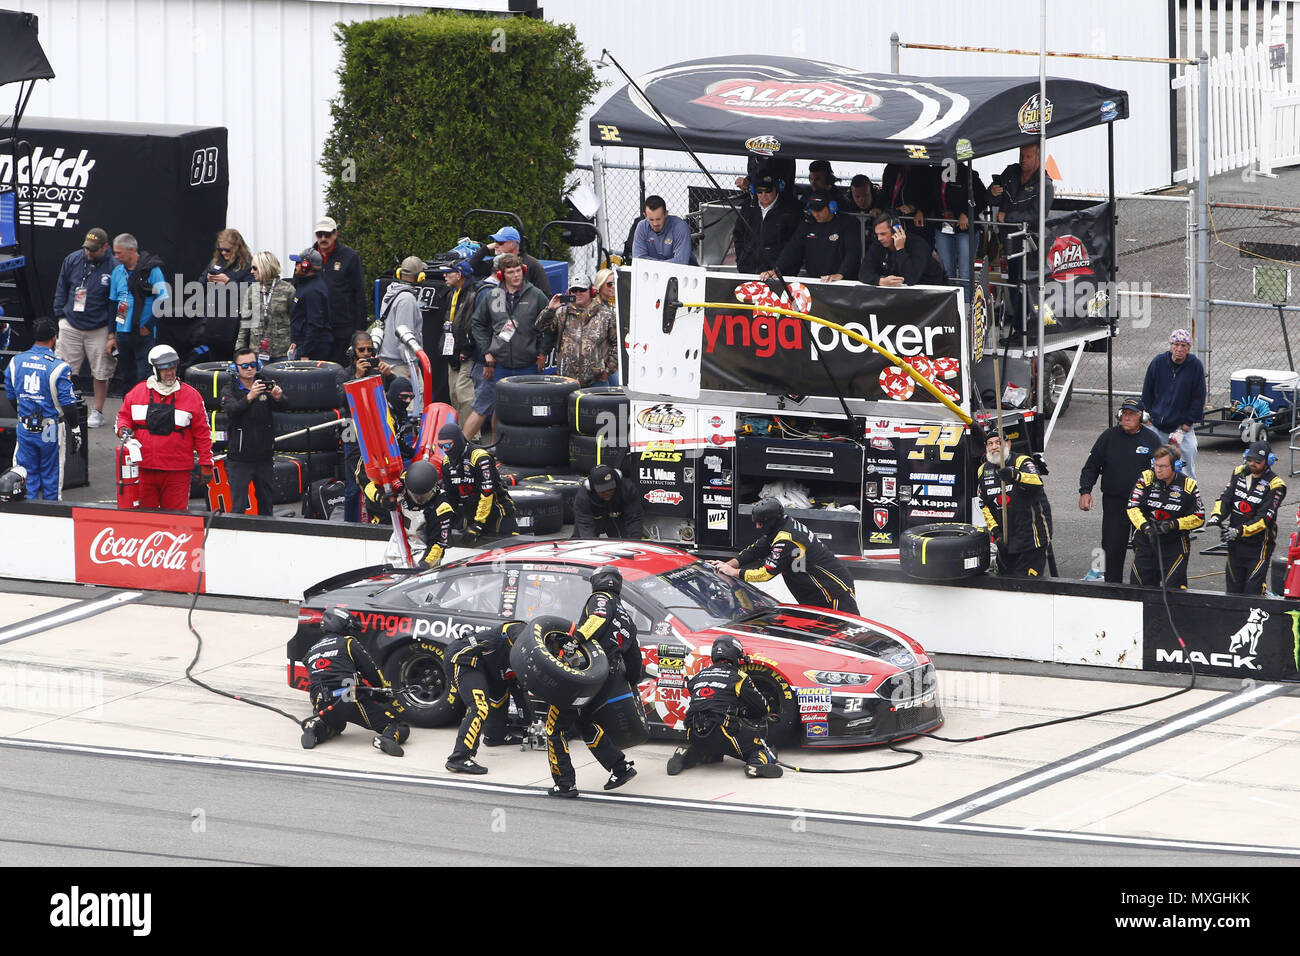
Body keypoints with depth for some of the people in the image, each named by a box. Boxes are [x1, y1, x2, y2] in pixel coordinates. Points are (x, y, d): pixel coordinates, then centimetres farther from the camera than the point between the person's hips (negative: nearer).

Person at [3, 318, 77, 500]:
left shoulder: (15, 362, -1)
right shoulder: (58, 367, -16)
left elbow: (11, 397, 9)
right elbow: (68, 404, -14)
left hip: (24, 429, 4)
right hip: (50, 430, -4)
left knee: (27, 473, 13)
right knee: (51, 476, 9)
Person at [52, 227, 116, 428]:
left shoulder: (114, 268, -10)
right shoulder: (72, 260, 1)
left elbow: (116, 304, -7)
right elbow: (61, 289, 12)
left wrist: (112, 335, -8)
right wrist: (60, 315, 6)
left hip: (99, 329, -3)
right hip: (70, 326, 3)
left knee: (101, 373, 5)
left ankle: (97, 412, 20)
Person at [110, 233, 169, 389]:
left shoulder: (152, 270, -8)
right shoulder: (117, 271, 10)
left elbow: (162, 301, -7)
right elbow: (113, 302, 16)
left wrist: (148, 327, -11)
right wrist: (112, 333, 11)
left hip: (145, 335, -6)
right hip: (123, 333, 6)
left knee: (143, 376, -10)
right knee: (127, 378, 12)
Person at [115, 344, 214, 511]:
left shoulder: (190, 396, 1)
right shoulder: (137, 392, 6)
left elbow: (202, 433, 5)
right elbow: (123, 416, 19)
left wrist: (206, 464, 4)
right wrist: (123, 430, -4)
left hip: (177, 472, -2)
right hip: (143, 469, 2)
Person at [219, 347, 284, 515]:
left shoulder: (265, 387, 4)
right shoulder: (230, 390, -2)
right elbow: (231, 410, -24)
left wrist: (278, 397, -38)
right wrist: (249, 397, -43)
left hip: (264, 457, 3)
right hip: (239, 459, -3)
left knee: (265, 505, 12)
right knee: (238, 507, -8)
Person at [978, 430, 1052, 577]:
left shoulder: (1022, 462, -11)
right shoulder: (983, 471, 8)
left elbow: (1037, 482, -33)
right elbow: (984, 505, 13)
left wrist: (1015, 475, -52)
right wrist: (995, 531, 0)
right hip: (1004, 537, 6)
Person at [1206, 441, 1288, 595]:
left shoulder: (1275, 486, -14)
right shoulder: (1239, 472, 4)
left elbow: (1264, 518, -20)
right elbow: (1225, 498, 4)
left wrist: (1240, 531, -31)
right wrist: (1217, 516, -17)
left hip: (1258, 545, -5)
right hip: (1235, 543, 5)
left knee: (1253, 590, -11)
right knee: (1233, 587, 11)